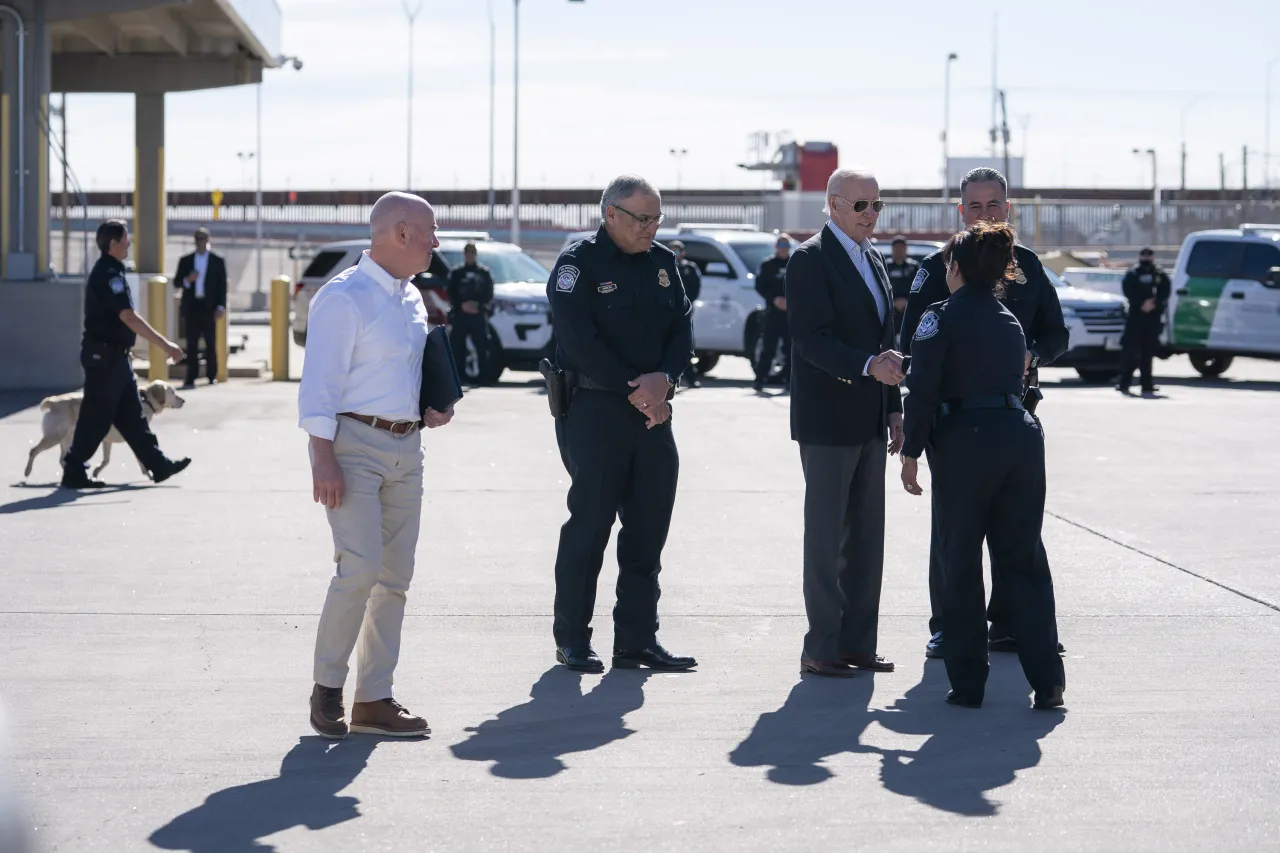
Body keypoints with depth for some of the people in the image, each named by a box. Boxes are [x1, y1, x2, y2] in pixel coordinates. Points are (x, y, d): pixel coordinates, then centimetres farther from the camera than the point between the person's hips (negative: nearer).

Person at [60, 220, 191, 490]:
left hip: (113, 356, 10)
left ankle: (158, 465, 14)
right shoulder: (109, 274, -18)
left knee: (131, 414, 11)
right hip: (105, 356, -10)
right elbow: (128, 318, -25)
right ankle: (74, 472, 3)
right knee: (96, 417, -4)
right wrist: (165, 344, -25)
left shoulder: (107, 272, 14)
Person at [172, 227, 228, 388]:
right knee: (191, 344, -1)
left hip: (208, 307, -1)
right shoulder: (185, 260, 10)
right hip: (191, 307, 1)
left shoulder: (217, 261, 5)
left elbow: (222, 285, 4)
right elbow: (176, 282, 8)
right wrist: (187, 280, -13)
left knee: (211, 343, 2)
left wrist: (221, 307, -5)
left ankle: (212, 376, 10)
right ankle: (191, 378, -3)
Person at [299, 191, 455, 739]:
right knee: (360, 568, -16)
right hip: (353, 442, -8)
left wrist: (435, 408, 9)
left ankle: (374, 699, 12)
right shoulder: (344, 297, -10)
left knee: (395, 577, 6)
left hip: (405, 447, 8)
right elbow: (319, 384, -14)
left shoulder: (412, 300, 16)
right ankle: (327, 688, 0)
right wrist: (324, 460, -21)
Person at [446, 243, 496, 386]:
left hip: (479, 314, -1)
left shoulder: (484, 272, 10)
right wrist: (462, 305, -10)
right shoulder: (456, 273, 13)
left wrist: (478, 305, -11)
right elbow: (451, 293, 6)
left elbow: (489, 294, 4)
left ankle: (483, 375, -4)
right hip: (459, 314, 1)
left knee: (482, 346, -6)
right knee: (457, 346, -4)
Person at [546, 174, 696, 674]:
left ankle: (637, 638, 13)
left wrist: (663, 378, -10)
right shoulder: (578, 264, -7)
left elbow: (681, 331, 9)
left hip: (652, 412, 6)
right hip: (594, 412, -6)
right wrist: (634, 390, -15)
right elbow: (581, 342, -15)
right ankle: (572, 639, 8)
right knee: (589, 525, -2)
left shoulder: (662, 262, 12)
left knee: (648, 529, 6)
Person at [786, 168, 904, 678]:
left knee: (866, 536, 9)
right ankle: (821, 649, 1)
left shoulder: (872, 260, 16)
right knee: (826, 538, -3)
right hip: (827, 422, -8)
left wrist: (893, 407, 14)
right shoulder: (810, 260, -10)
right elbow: (813, 340, -19)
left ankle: (857, 644, 15)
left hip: (869, 421, 8)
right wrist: (869, 365, -32)